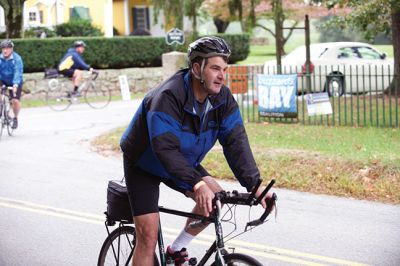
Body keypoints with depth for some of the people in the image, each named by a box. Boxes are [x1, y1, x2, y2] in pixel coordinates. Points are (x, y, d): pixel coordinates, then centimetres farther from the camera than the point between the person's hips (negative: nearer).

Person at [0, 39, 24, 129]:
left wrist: (15, 84, -45)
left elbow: (18, 72, -31)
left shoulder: (17, 59, -20)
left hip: (15, 82, -2)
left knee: (15, 101, -15)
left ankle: (15, 118, 12)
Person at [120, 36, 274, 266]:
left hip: (183, 161, 6)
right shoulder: (168, 96, -34)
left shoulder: (222, 97, -14)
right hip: (144, 163, -6)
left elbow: (236, 142, -20)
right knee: (148, 235, -14)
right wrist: (197, 184, -50)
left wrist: (254, 184, -32)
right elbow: (165, 149, -41)